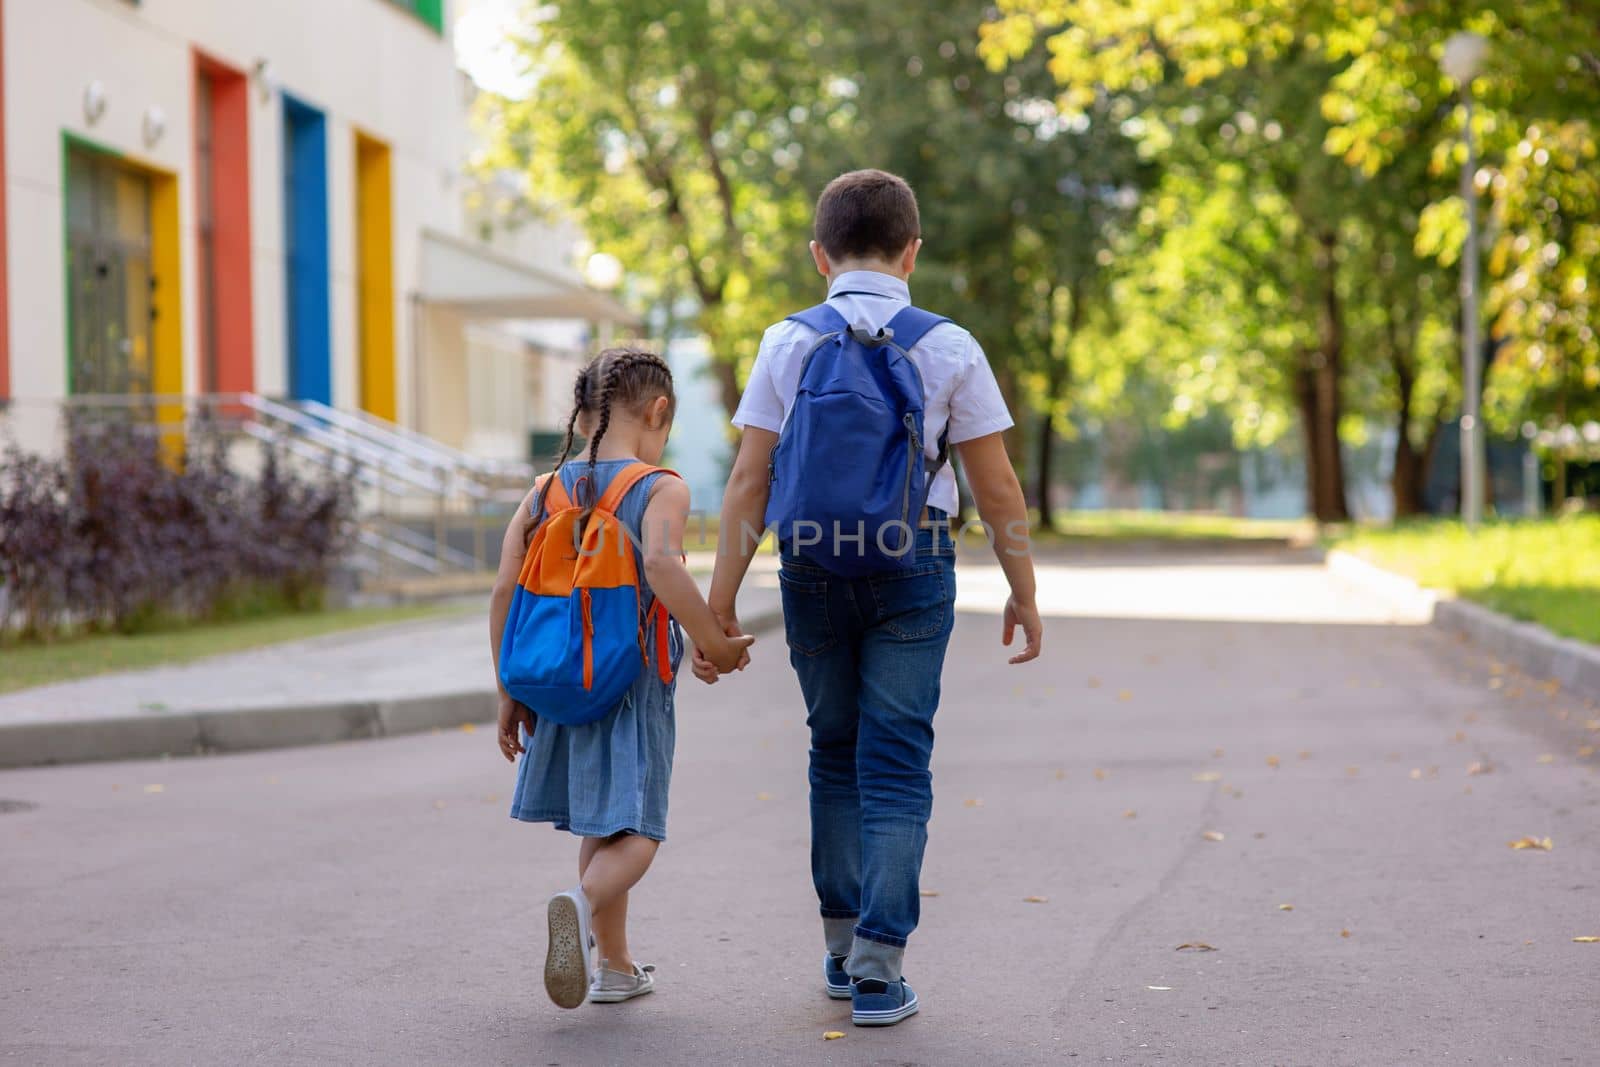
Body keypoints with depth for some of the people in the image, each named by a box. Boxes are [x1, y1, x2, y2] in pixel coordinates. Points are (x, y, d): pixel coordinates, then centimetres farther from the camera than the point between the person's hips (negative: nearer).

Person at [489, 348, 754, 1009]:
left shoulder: (544, 493, 6)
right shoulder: (661, 488, -8)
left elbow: (505, 593, 0)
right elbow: (661, 564, -28)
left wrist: (509, 695, 6)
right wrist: (714, 643, -18)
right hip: (634, 685, -5)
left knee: (602, 825, 19)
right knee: (635, 831, -1)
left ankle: (615, 966, 25)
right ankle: (583, 902, -32)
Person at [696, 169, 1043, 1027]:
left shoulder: (789, 345, 1)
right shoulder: (948, 348, -1)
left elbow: (748, 484, -3)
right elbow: (997, 489, 0)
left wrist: (719, 604, 0)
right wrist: (1023, 594, 11)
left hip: (812, 567, 2)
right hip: (913, 563, -2)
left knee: (835, 756, 17)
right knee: (895, 766, 3)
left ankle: (843, 947, 26)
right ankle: (878, 970, -1)